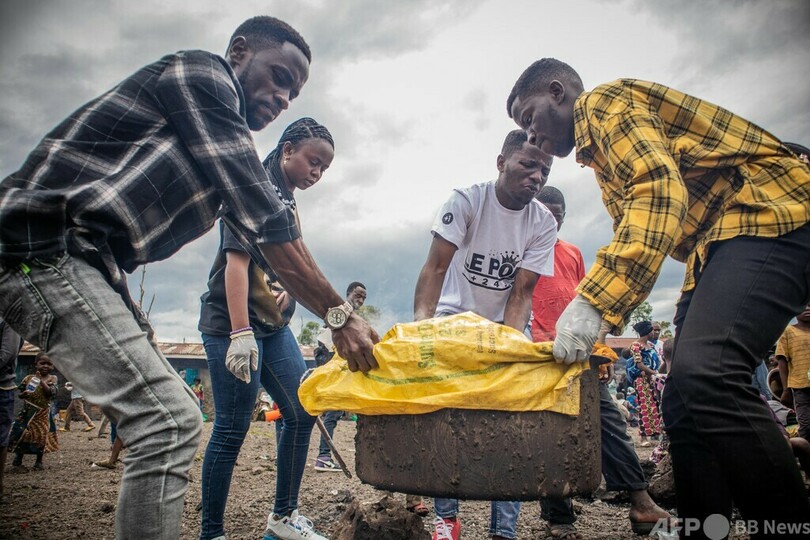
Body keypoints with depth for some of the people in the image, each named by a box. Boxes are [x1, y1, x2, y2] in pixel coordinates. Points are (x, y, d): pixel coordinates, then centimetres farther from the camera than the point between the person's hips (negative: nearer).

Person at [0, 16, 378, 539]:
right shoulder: (199, 72, -6)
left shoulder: (223, 149, 22)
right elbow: (264, 220, -15)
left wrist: (341, 319, 12)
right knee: (169, 421, -15)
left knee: (168, 413, 13)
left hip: (79, 261, 10)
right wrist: (340, 316, -14)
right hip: (45, 246, -10)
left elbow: (266, 240, 19)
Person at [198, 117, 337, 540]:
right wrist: (240, 334, -26)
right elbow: (237, 261, -20)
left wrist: (285, 289, -1)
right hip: (232, 324, -9)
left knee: (302, 413, 7)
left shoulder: (288, 202, 15)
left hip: (273, 326, 9)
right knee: (232, 429, -5)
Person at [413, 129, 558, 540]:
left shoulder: (544, 224, -11)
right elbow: (435, 268, -23)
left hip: (505, 325, 2)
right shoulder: (466, 200, -17)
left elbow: (522, 292, -13)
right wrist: (420, 326, -36)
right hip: (455, 318, -1)